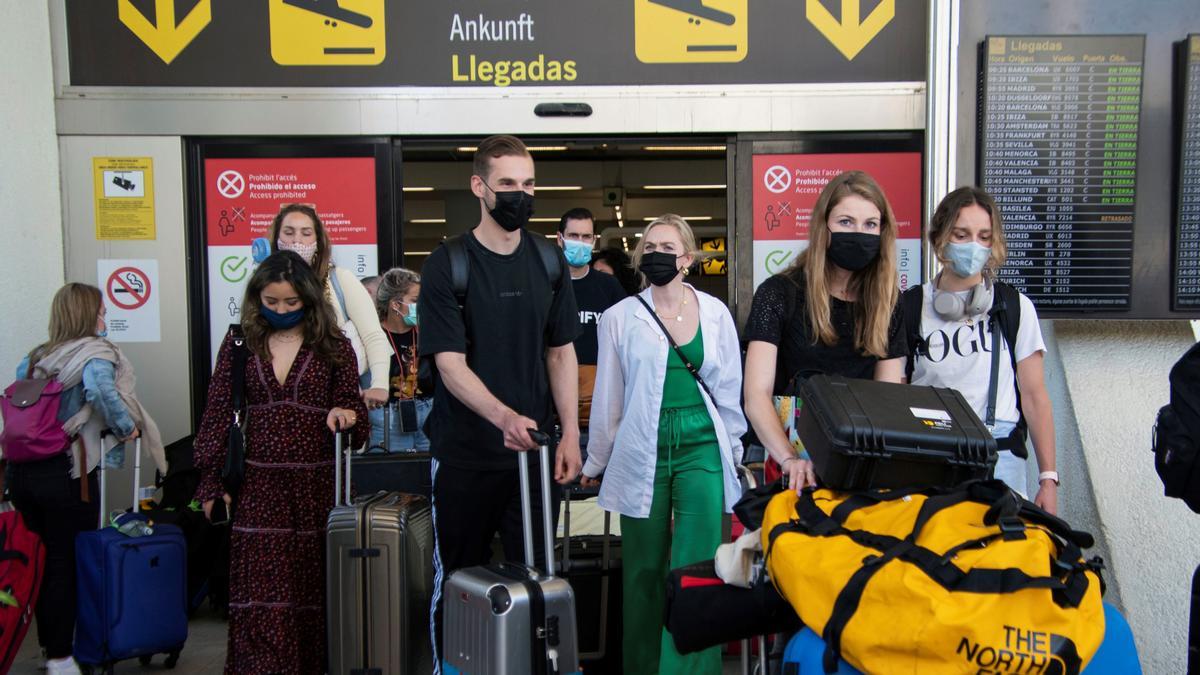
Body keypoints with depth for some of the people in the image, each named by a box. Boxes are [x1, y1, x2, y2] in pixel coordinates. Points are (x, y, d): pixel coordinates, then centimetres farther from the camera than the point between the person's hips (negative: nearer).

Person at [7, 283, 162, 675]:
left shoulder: (36, 356, 12)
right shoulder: (97, 351, -7)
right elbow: (100, 390, -26)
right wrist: (127, 427, -14)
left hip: (22, 471, 6)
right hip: (67, 473, -6)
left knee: (42, 561, 18)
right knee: (68, 565, 4)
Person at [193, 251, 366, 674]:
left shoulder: (333, 346, 3)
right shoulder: (238, 345, 5)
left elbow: (351, 404, 8)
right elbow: (217, 415, 7)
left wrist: (345, 413, -17)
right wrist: (212, 482, 3)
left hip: (316, 486, 0)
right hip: (258, 487, 0)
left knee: (314, 591, 6)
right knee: (260, 597, -3)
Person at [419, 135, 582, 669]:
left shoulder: (548, 260, 6)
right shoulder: (448, 265, -7)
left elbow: (561, 351, 9)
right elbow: (450, 364, -13)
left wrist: (570, 434, 1)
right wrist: (504, 416, -29)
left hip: (534, 448, 3)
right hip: (465, 451, -3)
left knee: (536, 575, 9)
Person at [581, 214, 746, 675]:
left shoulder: (714, 313, 5)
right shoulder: (620, 317, 2)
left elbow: (728, 388, 11)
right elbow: (608, 396, 7)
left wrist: (733, 451, 13)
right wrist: (595, 462, 12)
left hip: (701, 449, 0)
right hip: (643, 453, 0)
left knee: (696, 568, -6)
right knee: (644, 571, 8)